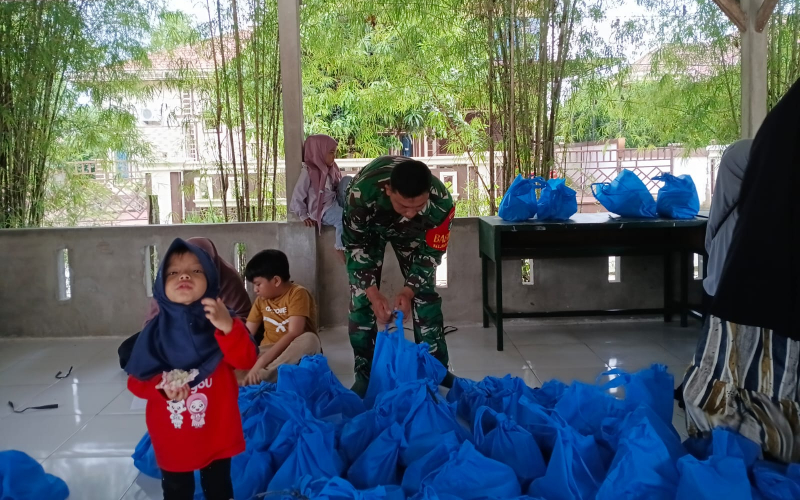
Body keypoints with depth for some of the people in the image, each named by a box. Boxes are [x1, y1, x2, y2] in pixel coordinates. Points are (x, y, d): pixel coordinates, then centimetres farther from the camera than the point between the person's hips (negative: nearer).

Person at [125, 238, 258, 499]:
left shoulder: (220, 321, -12)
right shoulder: (156, 331, -11)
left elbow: (246, 361, -23)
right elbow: (136, 379, -6)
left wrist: (228, 328, -39)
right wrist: (162, 387, -26)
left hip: (217, 432, 0)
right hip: (172, 437, 0)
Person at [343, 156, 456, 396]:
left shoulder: (441, 201, -39)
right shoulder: (362, 192, -45)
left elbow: (431, 252, -22)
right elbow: (355, 246, -28)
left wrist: (408, 292, -33)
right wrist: (374, 295, -35)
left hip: (412, 232, 1)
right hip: (366, 229, -1)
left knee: (426, 295, -3)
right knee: (361, 298, -9)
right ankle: (365, 375, 3)